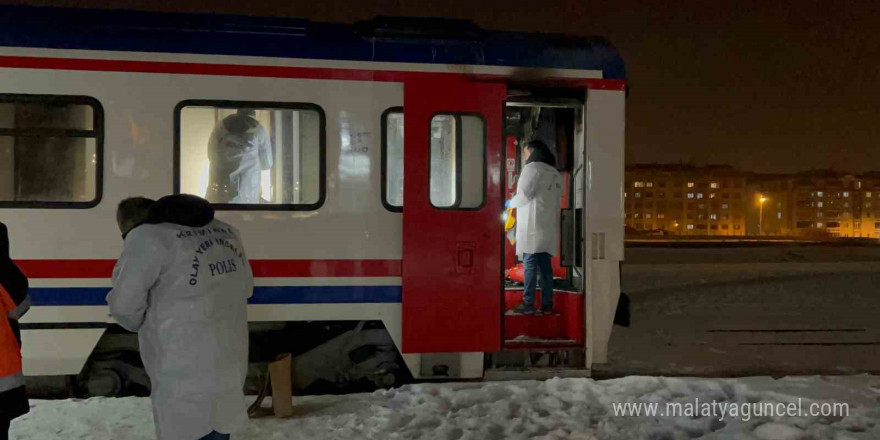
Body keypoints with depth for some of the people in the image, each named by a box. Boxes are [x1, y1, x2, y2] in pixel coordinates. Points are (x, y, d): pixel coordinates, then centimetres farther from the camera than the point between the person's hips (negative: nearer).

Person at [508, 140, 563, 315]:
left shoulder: (532, 167, -5)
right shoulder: (555, 173, 17)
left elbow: (525, 194, -11)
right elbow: (557, 199, 16)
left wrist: (511, 203, 5)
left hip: (532, 225, -7)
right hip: (549, 227, 7)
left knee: (530, 265, -5)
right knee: (545, 266, 7)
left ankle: (528, 304, -7)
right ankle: (547, 304, 6)